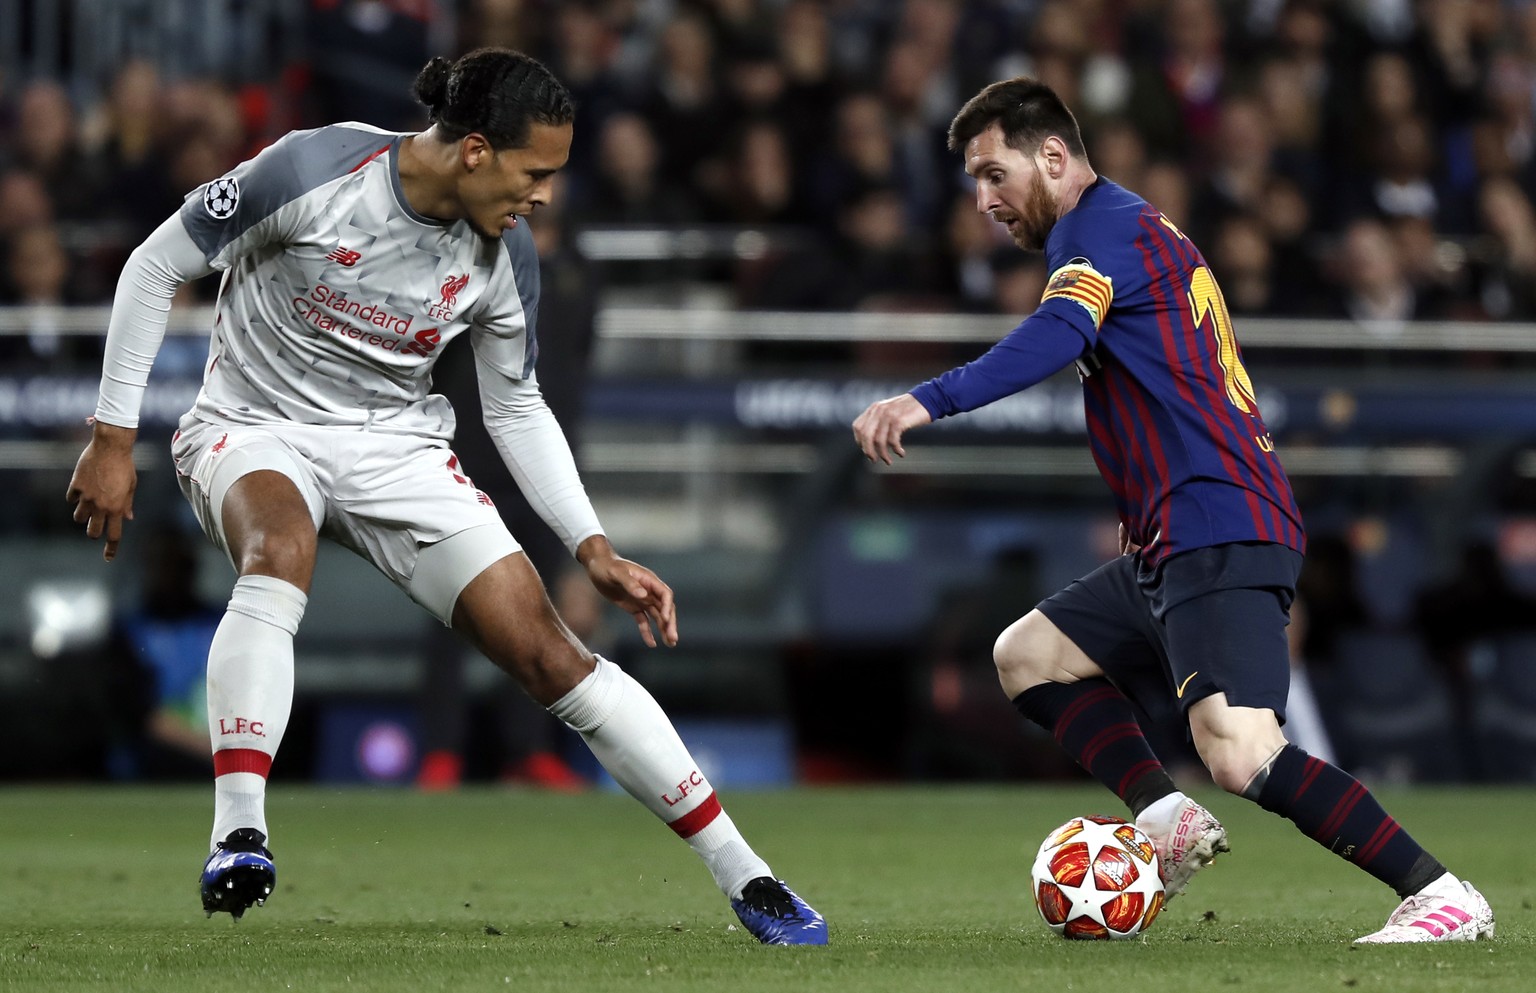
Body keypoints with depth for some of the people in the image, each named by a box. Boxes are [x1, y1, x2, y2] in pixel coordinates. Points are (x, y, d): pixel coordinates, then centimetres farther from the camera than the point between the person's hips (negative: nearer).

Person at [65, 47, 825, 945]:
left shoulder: (506, 256, -8)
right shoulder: (314, 173, -22)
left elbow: (517, 408, 8)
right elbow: (155, 266, -12)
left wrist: (595, 549, -1)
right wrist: (114, 439, -12)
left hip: (398, 448, 3)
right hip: (256, 430, -3)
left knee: (549, 653, -8)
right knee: (279, 554, -40)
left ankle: (745, 877, -1)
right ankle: (238, 839, -44)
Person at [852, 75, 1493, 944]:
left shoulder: (1103, 224, -6)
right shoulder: (1143, 235, 25)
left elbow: (1059, 336, -25)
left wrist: (930, 401, -37)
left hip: (1219, 534, -11)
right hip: (1172, 547, 11)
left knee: (1240, 755, -22)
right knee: (1028, 656, 17)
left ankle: (1445, 898, -17)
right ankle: (1169, 823, 3)